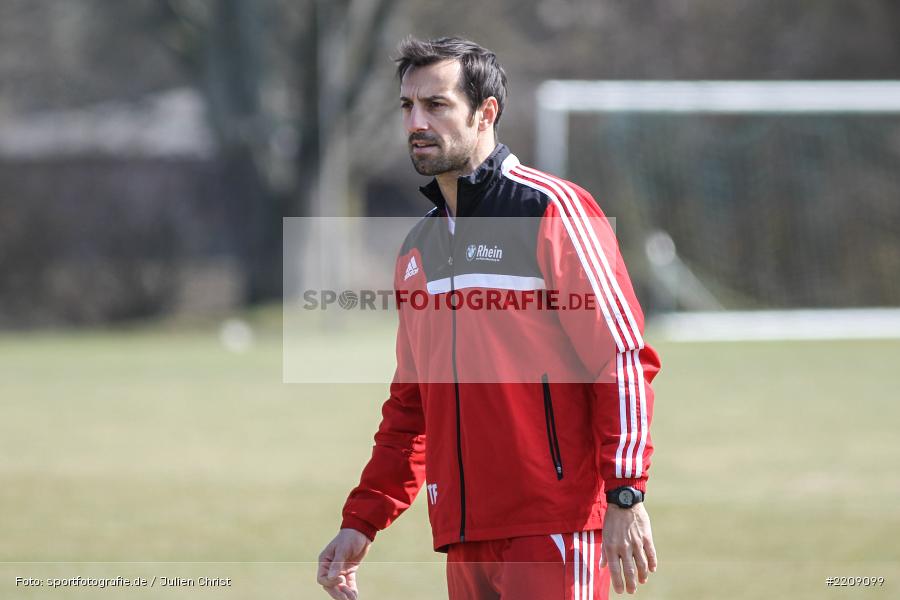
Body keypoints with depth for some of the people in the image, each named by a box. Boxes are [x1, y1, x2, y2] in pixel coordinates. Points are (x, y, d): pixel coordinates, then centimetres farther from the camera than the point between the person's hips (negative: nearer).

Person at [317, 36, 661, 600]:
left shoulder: (551, 210, -4)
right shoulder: (418, 249, 18)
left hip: (554, 531, -7)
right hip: (465, 541, 7)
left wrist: (626, 496, -16)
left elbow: (623, 360, -9)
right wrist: (362, 522, 16)